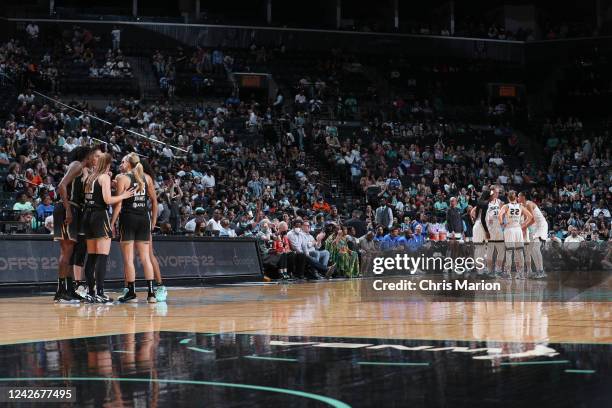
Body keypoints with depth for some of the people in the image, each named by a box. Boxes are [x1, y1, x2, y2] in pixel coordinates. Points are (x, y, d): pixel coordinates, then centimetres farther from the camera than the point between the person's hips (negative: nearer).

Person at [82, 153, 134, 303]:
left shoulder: (89, 177, 15)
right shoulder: (105, 177, -7)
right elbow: (108, 200, -16)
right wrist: (123, 196, -3)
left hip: (87, 215, 8)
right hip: (100, 216, -8)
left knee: (91, 256, 10)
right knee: (102, 256, -8)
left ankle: (91, 292, 11)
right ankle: (99, 293, -13)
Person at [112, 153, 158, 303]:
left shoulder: (122, 178, -4)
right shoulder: (147, 178, 9)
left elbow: (118, 203, -10)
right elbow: (154, 201, 9)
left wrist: (112, 223, -7)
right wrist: (153, 221, 16)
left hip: (128, 218, -4)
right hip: (144, 218, 4)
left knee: (128, 258, 1)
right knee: (145, 257, 7)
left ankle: (131, 292, 1)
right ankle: (151, 292, 3)